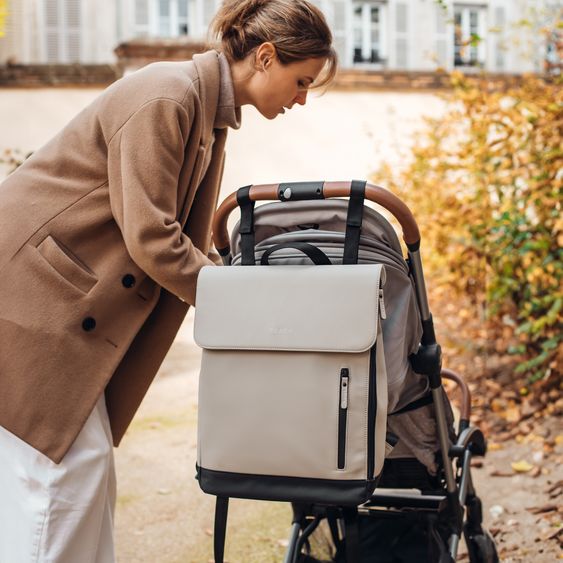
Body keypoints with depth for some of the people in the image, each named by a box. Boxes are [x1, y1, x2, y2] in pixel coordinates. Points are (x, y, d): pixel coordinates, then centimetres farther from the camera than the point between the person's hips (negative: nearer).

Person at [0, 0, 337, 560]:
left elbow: (184, 241, 14)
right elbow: (151, 239, -23)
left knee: (87, 461, 11)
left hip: (69, 298, 9)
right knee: (58, 465, -6)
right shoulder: (164, 96, -20)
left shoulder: (209, 112, 10)